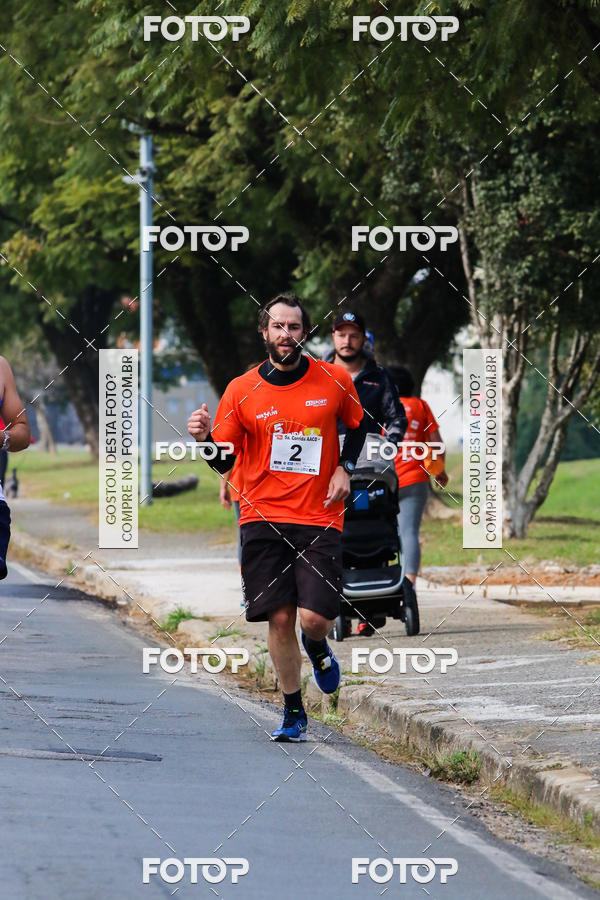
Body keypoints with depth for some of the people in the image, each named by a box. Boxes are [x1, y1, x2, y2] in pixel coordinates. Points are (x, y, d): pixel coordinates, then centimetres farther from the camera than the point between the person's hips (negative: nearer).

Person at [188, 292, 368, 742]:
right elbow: (224, 461, 3)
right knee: (279, 617, -3)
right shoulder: (242, 391, 0)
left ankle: (317, 648, 26)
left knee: (315, 617, -12)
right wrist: (204, 437, -17)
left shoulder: (335, 381, 1)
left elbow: (358, 425, 20)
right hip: (264, 517, 0)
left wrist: (344, 469, 4)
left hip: (319, 519, 0)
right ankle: (294, 713, 14)